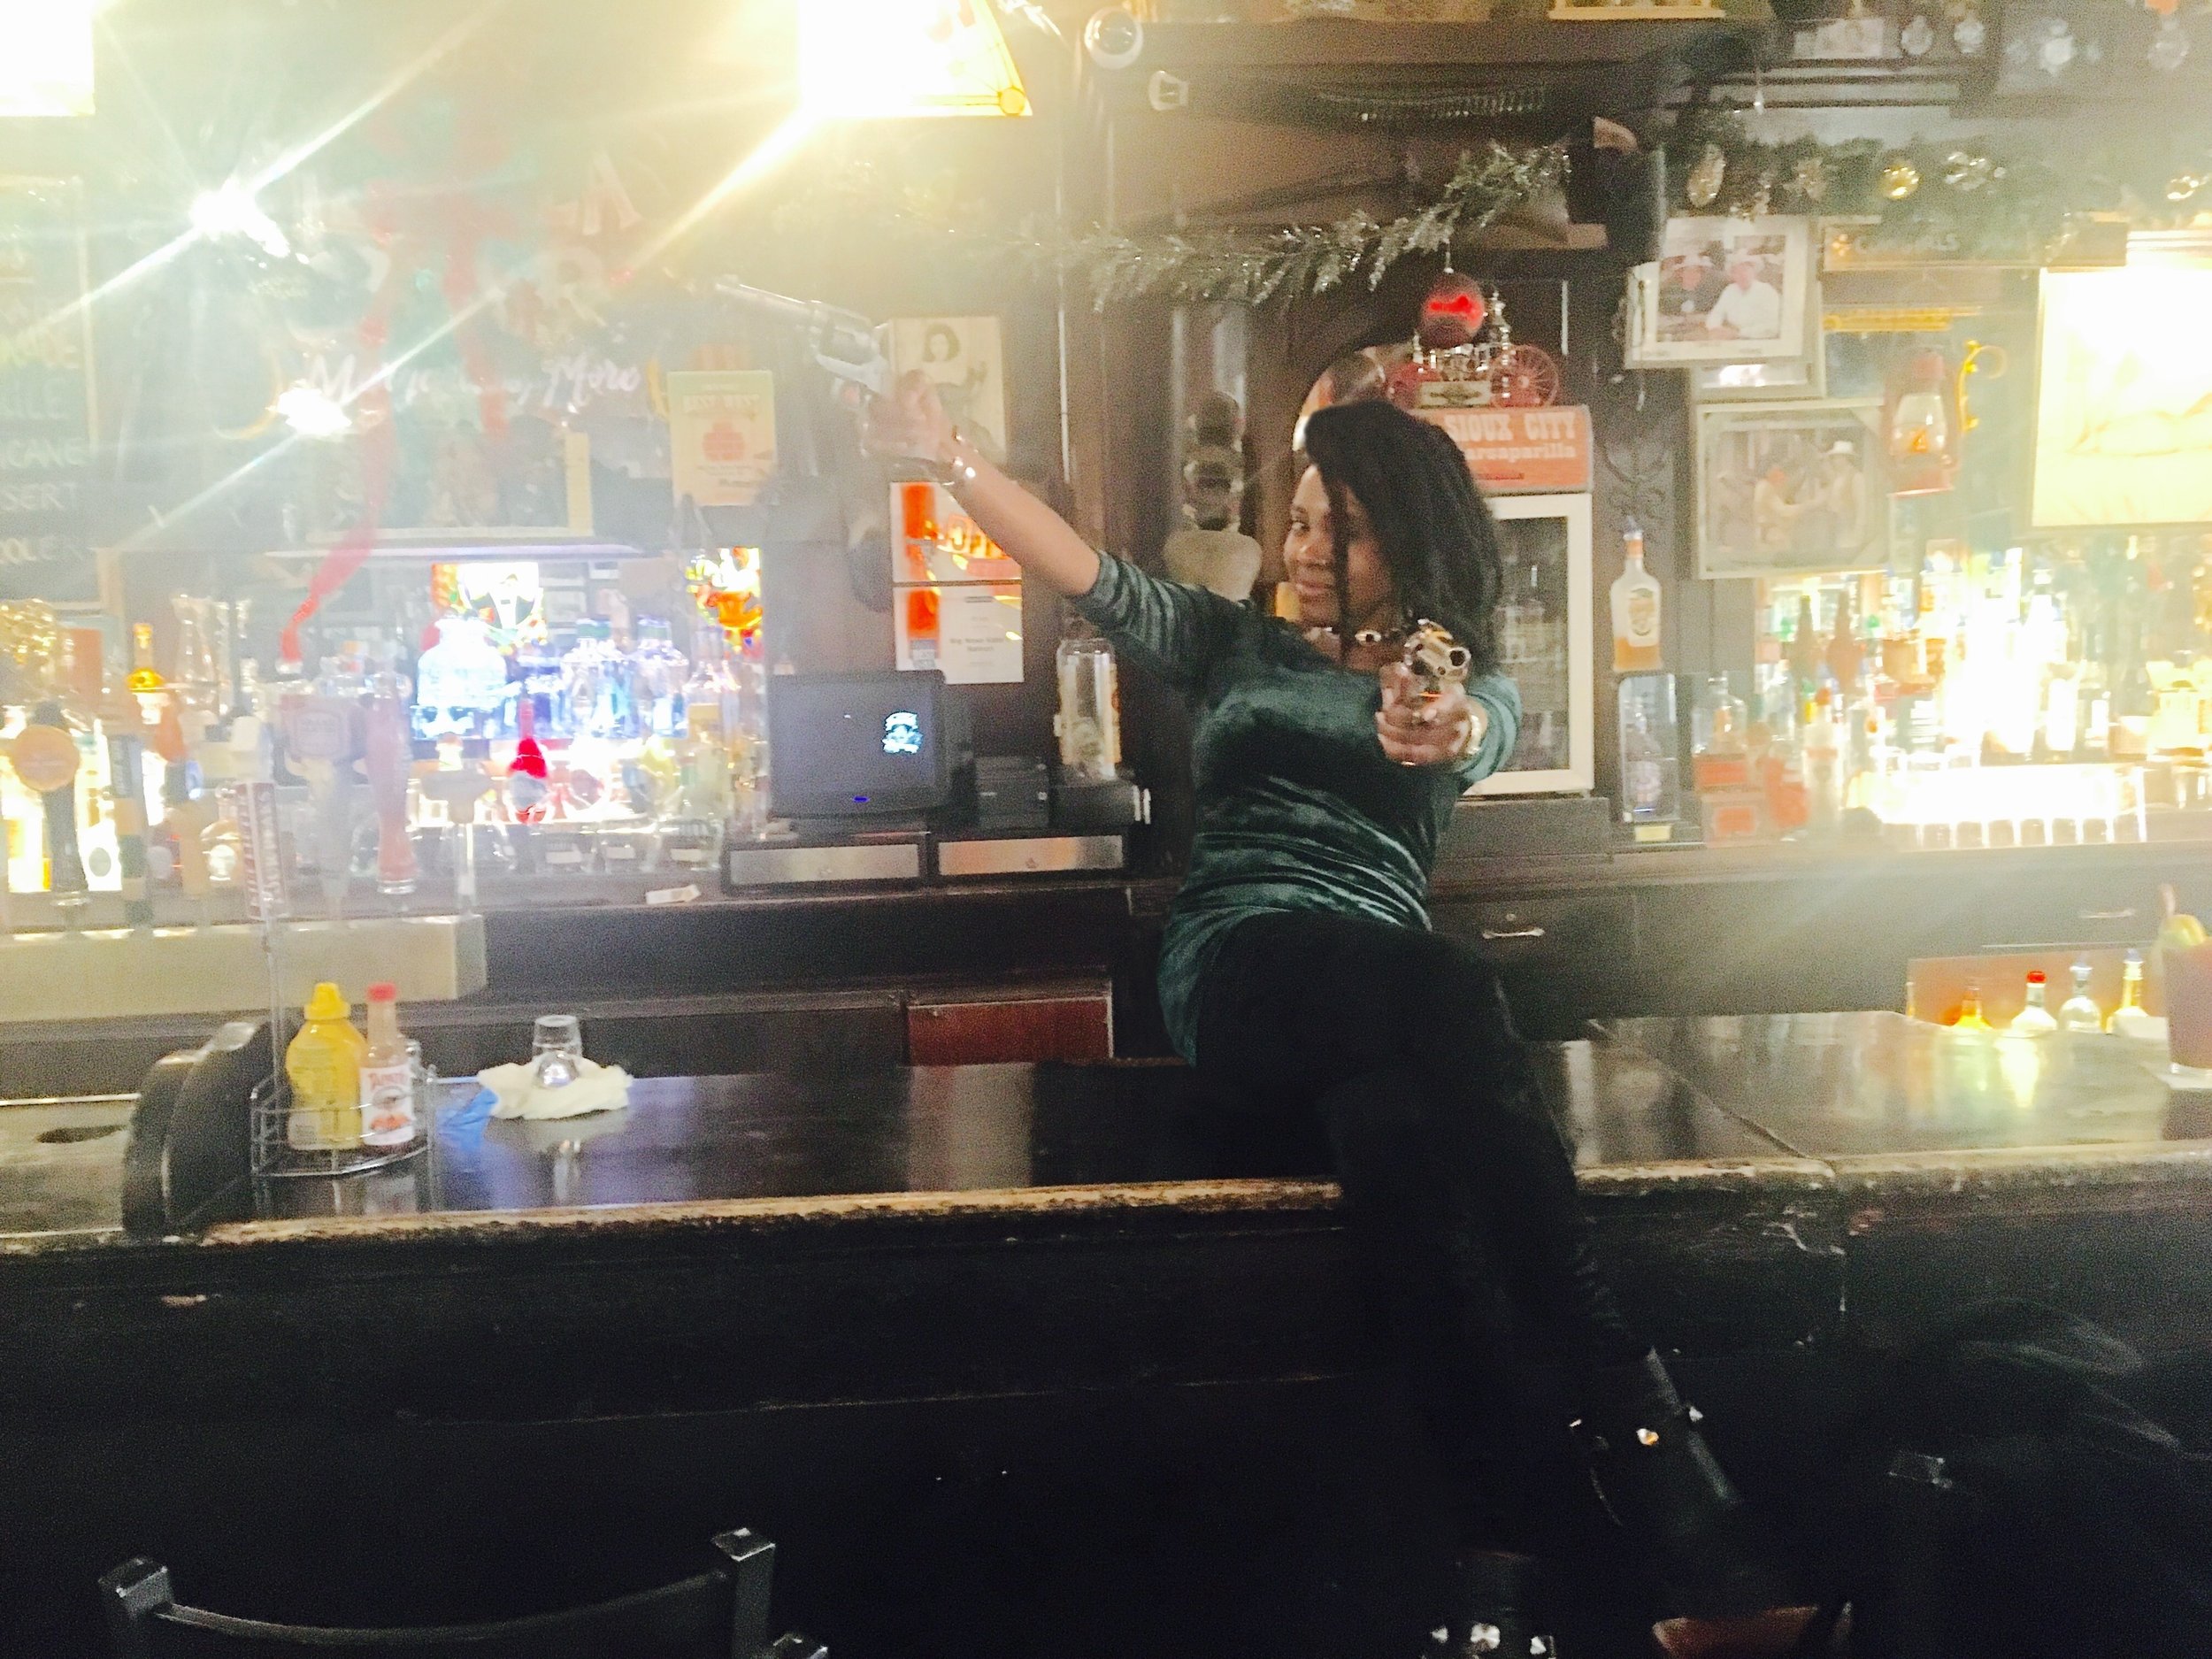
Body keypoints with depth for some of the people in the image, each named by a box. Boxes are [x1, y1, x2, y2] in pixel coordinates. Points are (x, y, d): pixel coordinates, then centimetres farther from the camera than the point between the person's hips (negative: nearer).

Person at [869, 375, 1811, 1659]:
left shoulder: (1470, 689, 20)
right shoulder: (1235, 646, 25)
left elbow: (1477, 733, -6)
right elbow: (1091, 577, 15)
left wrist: (1442, 730, -31)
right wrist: (951, 453, 6)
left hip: (1381, 996, 1)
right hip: (1239, 966, -1)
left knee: (1393, 1118, -38)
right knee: (1454, 995, -35)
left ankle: (1500, 1536, -43)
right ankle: (1642, 1431, -39)